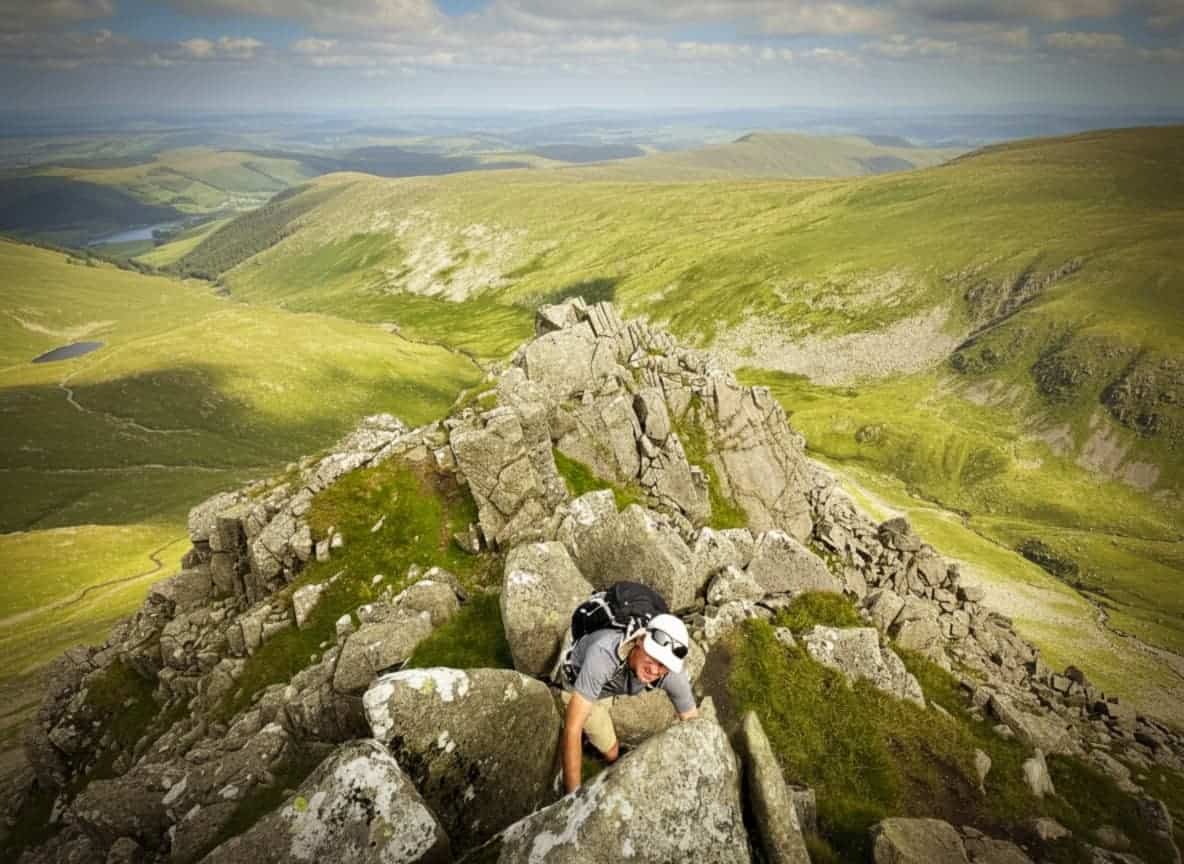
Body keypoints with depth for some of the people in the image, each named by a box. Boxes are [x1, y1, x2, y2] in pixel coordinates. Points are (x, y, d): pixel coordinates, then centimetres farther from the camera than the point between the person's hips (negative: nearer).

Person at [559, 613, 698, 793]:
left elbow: (693, 721, -18)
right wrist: (574, 793, -45)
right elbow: (572, 729, -47)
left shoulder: (673, 674, -36)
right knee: (611, 752, -2)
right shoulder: (604, 654, -50)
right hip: (577, 675, -4)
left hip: (610, 683, 4)